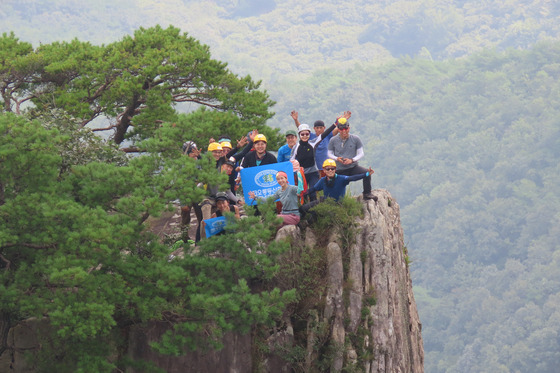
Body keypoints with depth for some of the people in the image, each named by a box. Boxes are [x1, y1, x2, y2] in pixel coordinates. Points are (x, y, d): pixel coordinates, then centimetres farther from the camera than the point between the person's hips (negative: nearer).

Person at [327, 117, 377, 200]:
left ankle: (367, 194, -14)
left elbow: (361, 153, -1)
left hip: (353, 167, -1)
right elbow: (330, 154, 7)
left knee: (367, 173, -26)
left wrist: (352, 160, -19)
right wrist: (337, 158, -15)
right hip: (340, 170, 1)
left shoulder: (355, 139, -3)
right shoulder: (333, 140, -1)